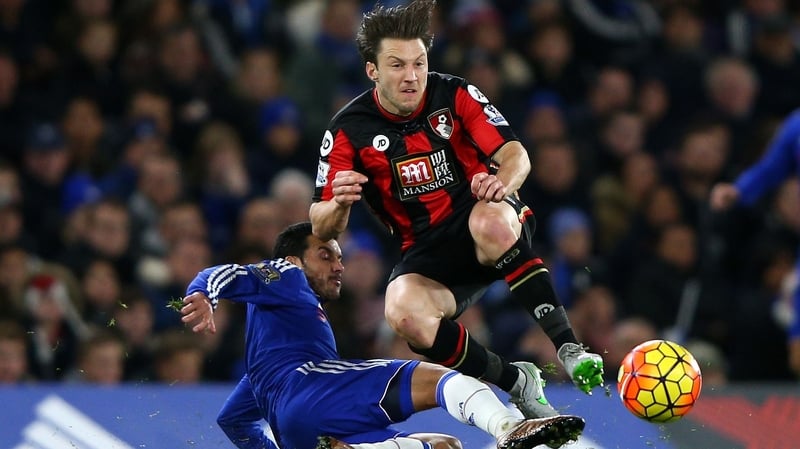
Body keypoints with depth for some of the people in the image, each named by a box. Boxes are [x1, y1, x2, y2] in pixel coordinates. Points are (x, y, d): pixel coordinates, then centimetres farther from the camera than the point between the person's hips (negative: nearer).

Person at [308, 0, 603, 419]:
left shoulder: (454, 95, -5)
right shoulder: (349, 130, -5)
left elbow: (515, 154, -9)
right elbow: (323, 229, -4)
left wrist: (504, 180, -33)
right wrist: (339, 203, -29)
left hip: (483, 216, -1)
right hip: (425, 252, 1)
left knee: (492, 224, -39)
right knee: (405, 314, -33)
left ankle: (568, 346, -33)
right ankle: (516, 381, -15)